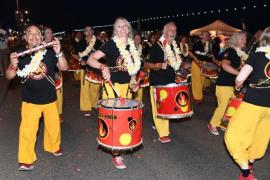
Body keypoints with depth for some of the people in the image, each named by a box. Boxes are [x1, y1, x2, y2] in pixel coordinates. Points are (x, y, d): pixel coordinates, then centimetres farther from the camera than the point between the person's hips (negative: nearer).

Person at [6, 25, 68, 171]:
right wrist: (13, 66, -25)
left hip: (50, 98, 1)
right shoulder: (21, 54, -6)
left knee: (53, 125, 16)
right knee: (27, 130, -5)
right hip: (30, 100, -1)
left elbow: (64, 68, -10)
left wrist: (58, 53, -26)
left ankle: (53, 147, 42)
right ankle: (26, 160, 13)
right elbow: (9, 76, -3)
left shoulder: (49, 52, -7)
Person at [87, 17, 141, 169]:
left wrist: (133, 81, 5)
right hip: (113, 86, -6)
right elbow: (91, 59, -18)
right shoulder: (111, 44, -11)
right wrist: (103, 67, -35)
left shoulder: (132, 46, 7)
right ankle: (116, 155, 8)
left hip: (126, 86, 7)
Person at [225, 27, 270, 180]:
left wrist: (237, 86, 4)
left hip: (254, 102, -6)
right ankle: (250, 164, 40)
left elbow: (240, 78, -17)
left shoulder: (257, 55, -7)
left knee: (233, 135, 5)